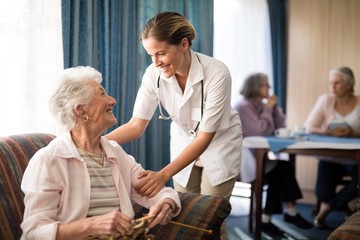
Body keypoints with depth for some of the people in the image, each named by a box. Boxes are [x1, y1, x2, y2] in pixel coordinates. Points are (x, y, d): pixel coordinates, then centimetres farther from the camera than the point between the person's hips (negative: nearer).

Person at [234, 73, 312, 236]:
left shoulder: (261, 105, 14)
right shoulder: (243, 107, -12)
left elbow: (280, 127, 13)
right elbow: (260, 131, -22)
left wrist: (274, 108, 1)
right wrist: (268, 109, -12)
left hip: (259, 155, 8)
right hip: (244, 157, -8)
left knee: (285, 169, -16)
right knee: (283, 169, -22)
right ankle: (290, 212, -11)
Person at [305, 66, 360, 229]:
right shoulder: (325, 100, 0)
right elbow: (309, 127, -5)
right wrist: (330, 132, -20)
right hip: (331, 157, 0)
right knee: (322, 192, -18)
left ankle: (327, 207, -2)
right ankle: (342, 206, 17)